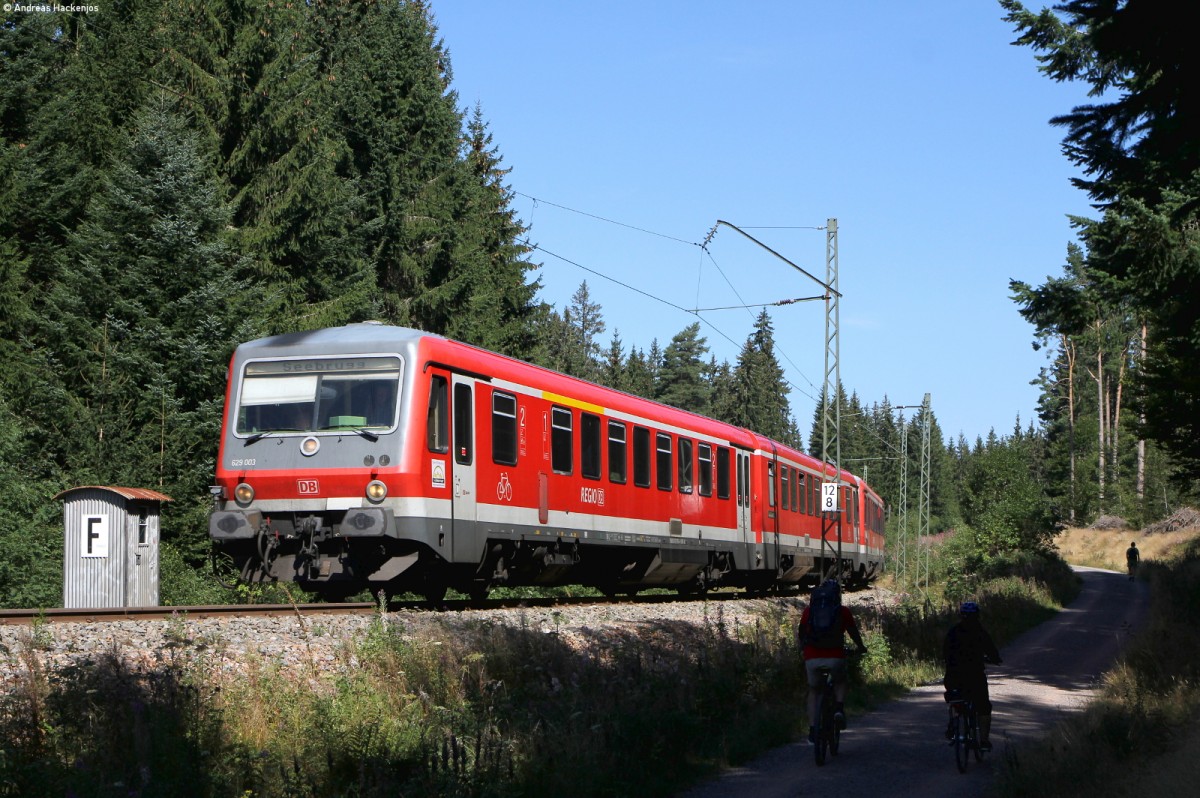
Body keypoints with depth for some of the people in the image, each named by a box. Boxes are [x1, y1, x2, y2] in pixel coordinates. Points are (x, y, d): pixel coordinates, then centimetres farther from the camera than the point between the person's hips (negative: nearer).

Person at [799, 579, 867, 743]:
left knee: (813, 691, 19)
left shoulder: (809, 610, 9)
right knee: (840, 682, 28)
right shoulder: (843, 611, 5)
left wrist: (803, 647, 39)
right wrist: (861, 647, 33)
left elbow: (801, 633, 19)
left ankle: (812, 730, 8)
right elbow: (853, 632, 14)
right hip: (835, 656, -1)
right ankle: (839, 708, 1)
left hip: (812, 657, 1)